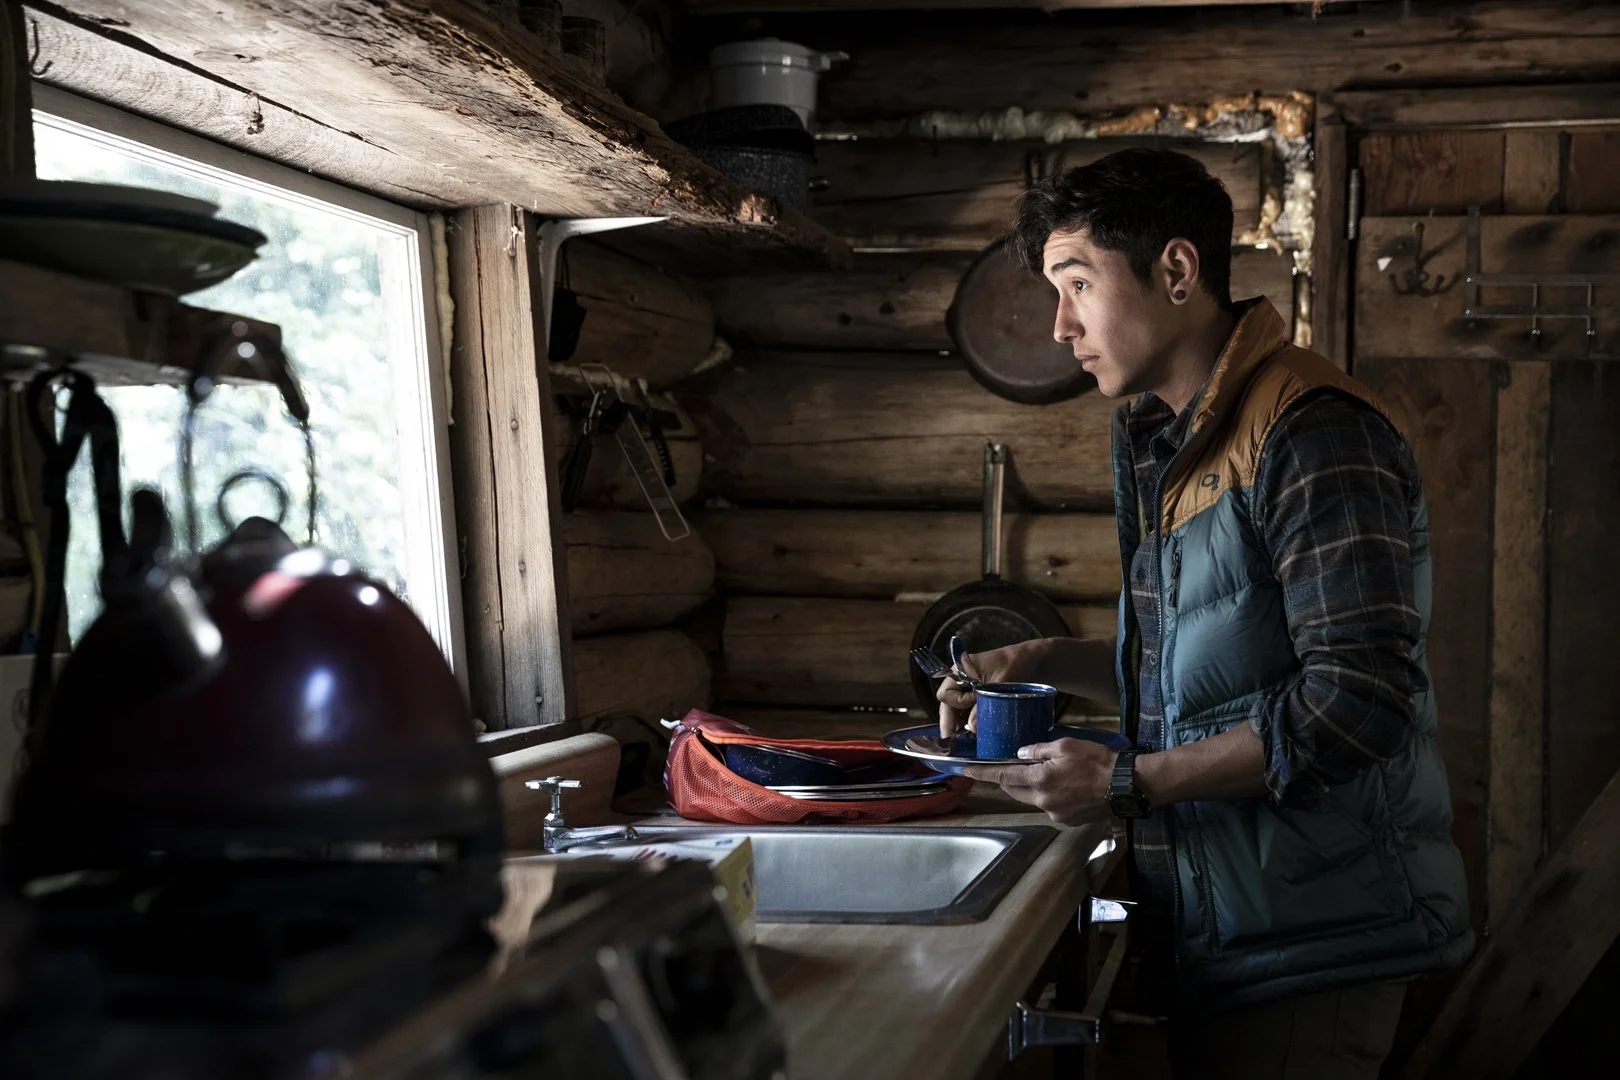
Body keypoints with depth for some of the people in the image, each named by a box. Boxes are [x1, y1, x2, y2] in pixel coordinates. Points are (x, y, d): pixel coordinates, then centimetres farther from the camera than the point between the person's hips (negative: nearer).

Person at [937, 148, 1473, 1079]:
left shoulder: (1314, 431, -16)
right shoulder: (1166, 443, 13)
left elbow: (1359, 702, -23)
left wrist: (1128, 782, -20)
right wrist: (1046, 666, 7)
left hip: (1309, 942, -8)